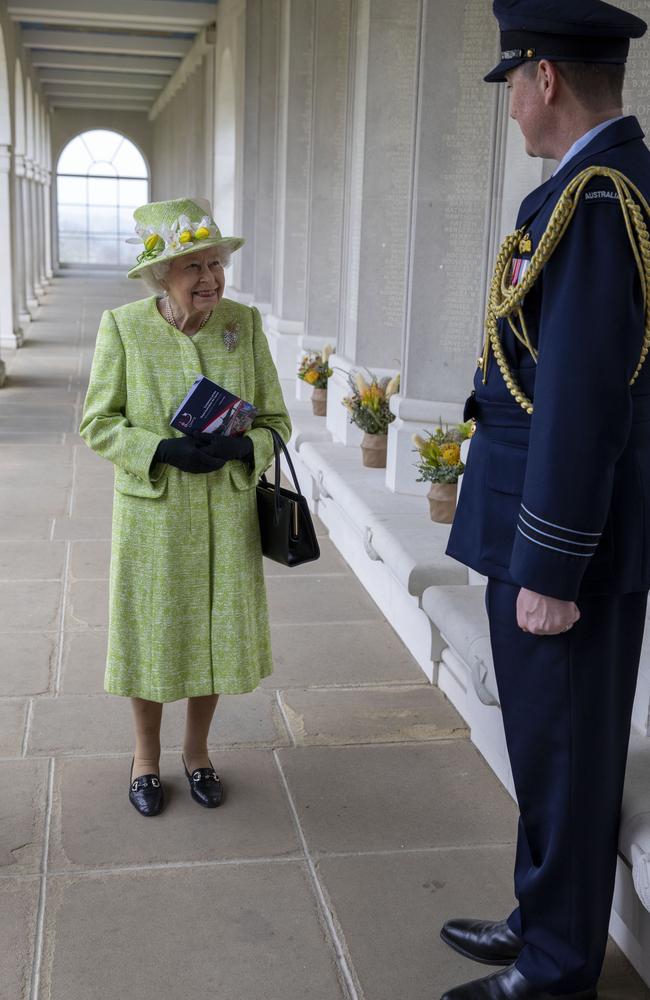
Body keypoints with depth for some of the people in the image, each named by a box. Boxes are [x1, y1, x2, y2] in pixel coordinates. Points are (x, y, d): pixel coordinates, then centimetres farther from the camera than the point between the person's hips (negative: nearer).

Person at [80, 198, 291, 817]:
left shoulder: (244, 323, -5)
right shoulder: (122, 326, -10)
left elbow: (275, 419, 1)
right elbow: (98, 425, -7)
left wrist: (239, 447, -20)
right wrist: (165, 451, -22)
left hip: (228, 515, 2)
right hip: (153, 515, -2)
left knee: (216, 631, 13)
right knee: (150, 633, 10)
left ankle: (196, 749, 36)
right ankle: (146, 754, 34)